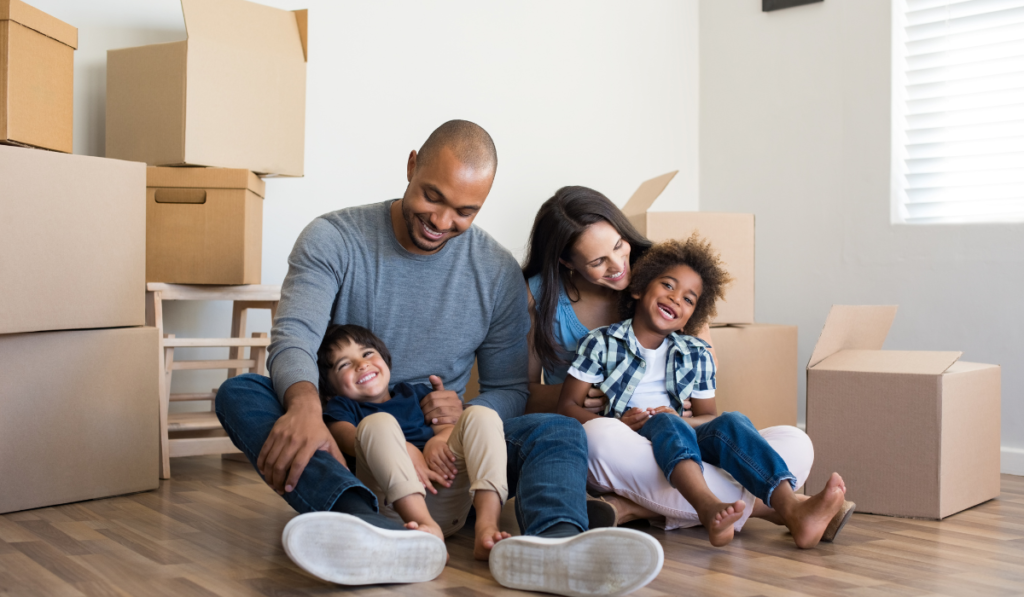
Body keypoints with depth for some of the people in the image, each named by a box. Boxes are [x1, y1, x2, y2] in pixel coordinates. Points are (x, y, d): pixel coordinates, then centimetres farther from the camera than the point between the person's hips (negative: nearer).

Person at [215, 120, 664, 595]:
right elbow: (294, 339, -17)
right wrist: (305, 404, -41)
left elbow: (508, 389, 8)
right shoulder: (332, 239, -3)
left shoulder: (498, 272, 3)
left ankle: (551, 540, -58)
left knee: (559, 432, -21)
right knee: (240, 393, -28)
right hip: (342, 446, -1)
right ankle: (371, 533, -55)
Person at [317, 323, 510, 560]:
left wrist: (440, 440, -9)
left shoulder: (415, 393, 34)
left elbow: (448, 427, 18)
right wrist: (407, 452, -19)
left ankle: (486, 526, -36)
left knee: (480, 415, -11)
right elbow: (348, 437, -1)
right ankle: (427, 528, -47)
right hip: (391, 502, -3)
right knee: (377, 423, -24)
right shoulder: (340, 407, 23)